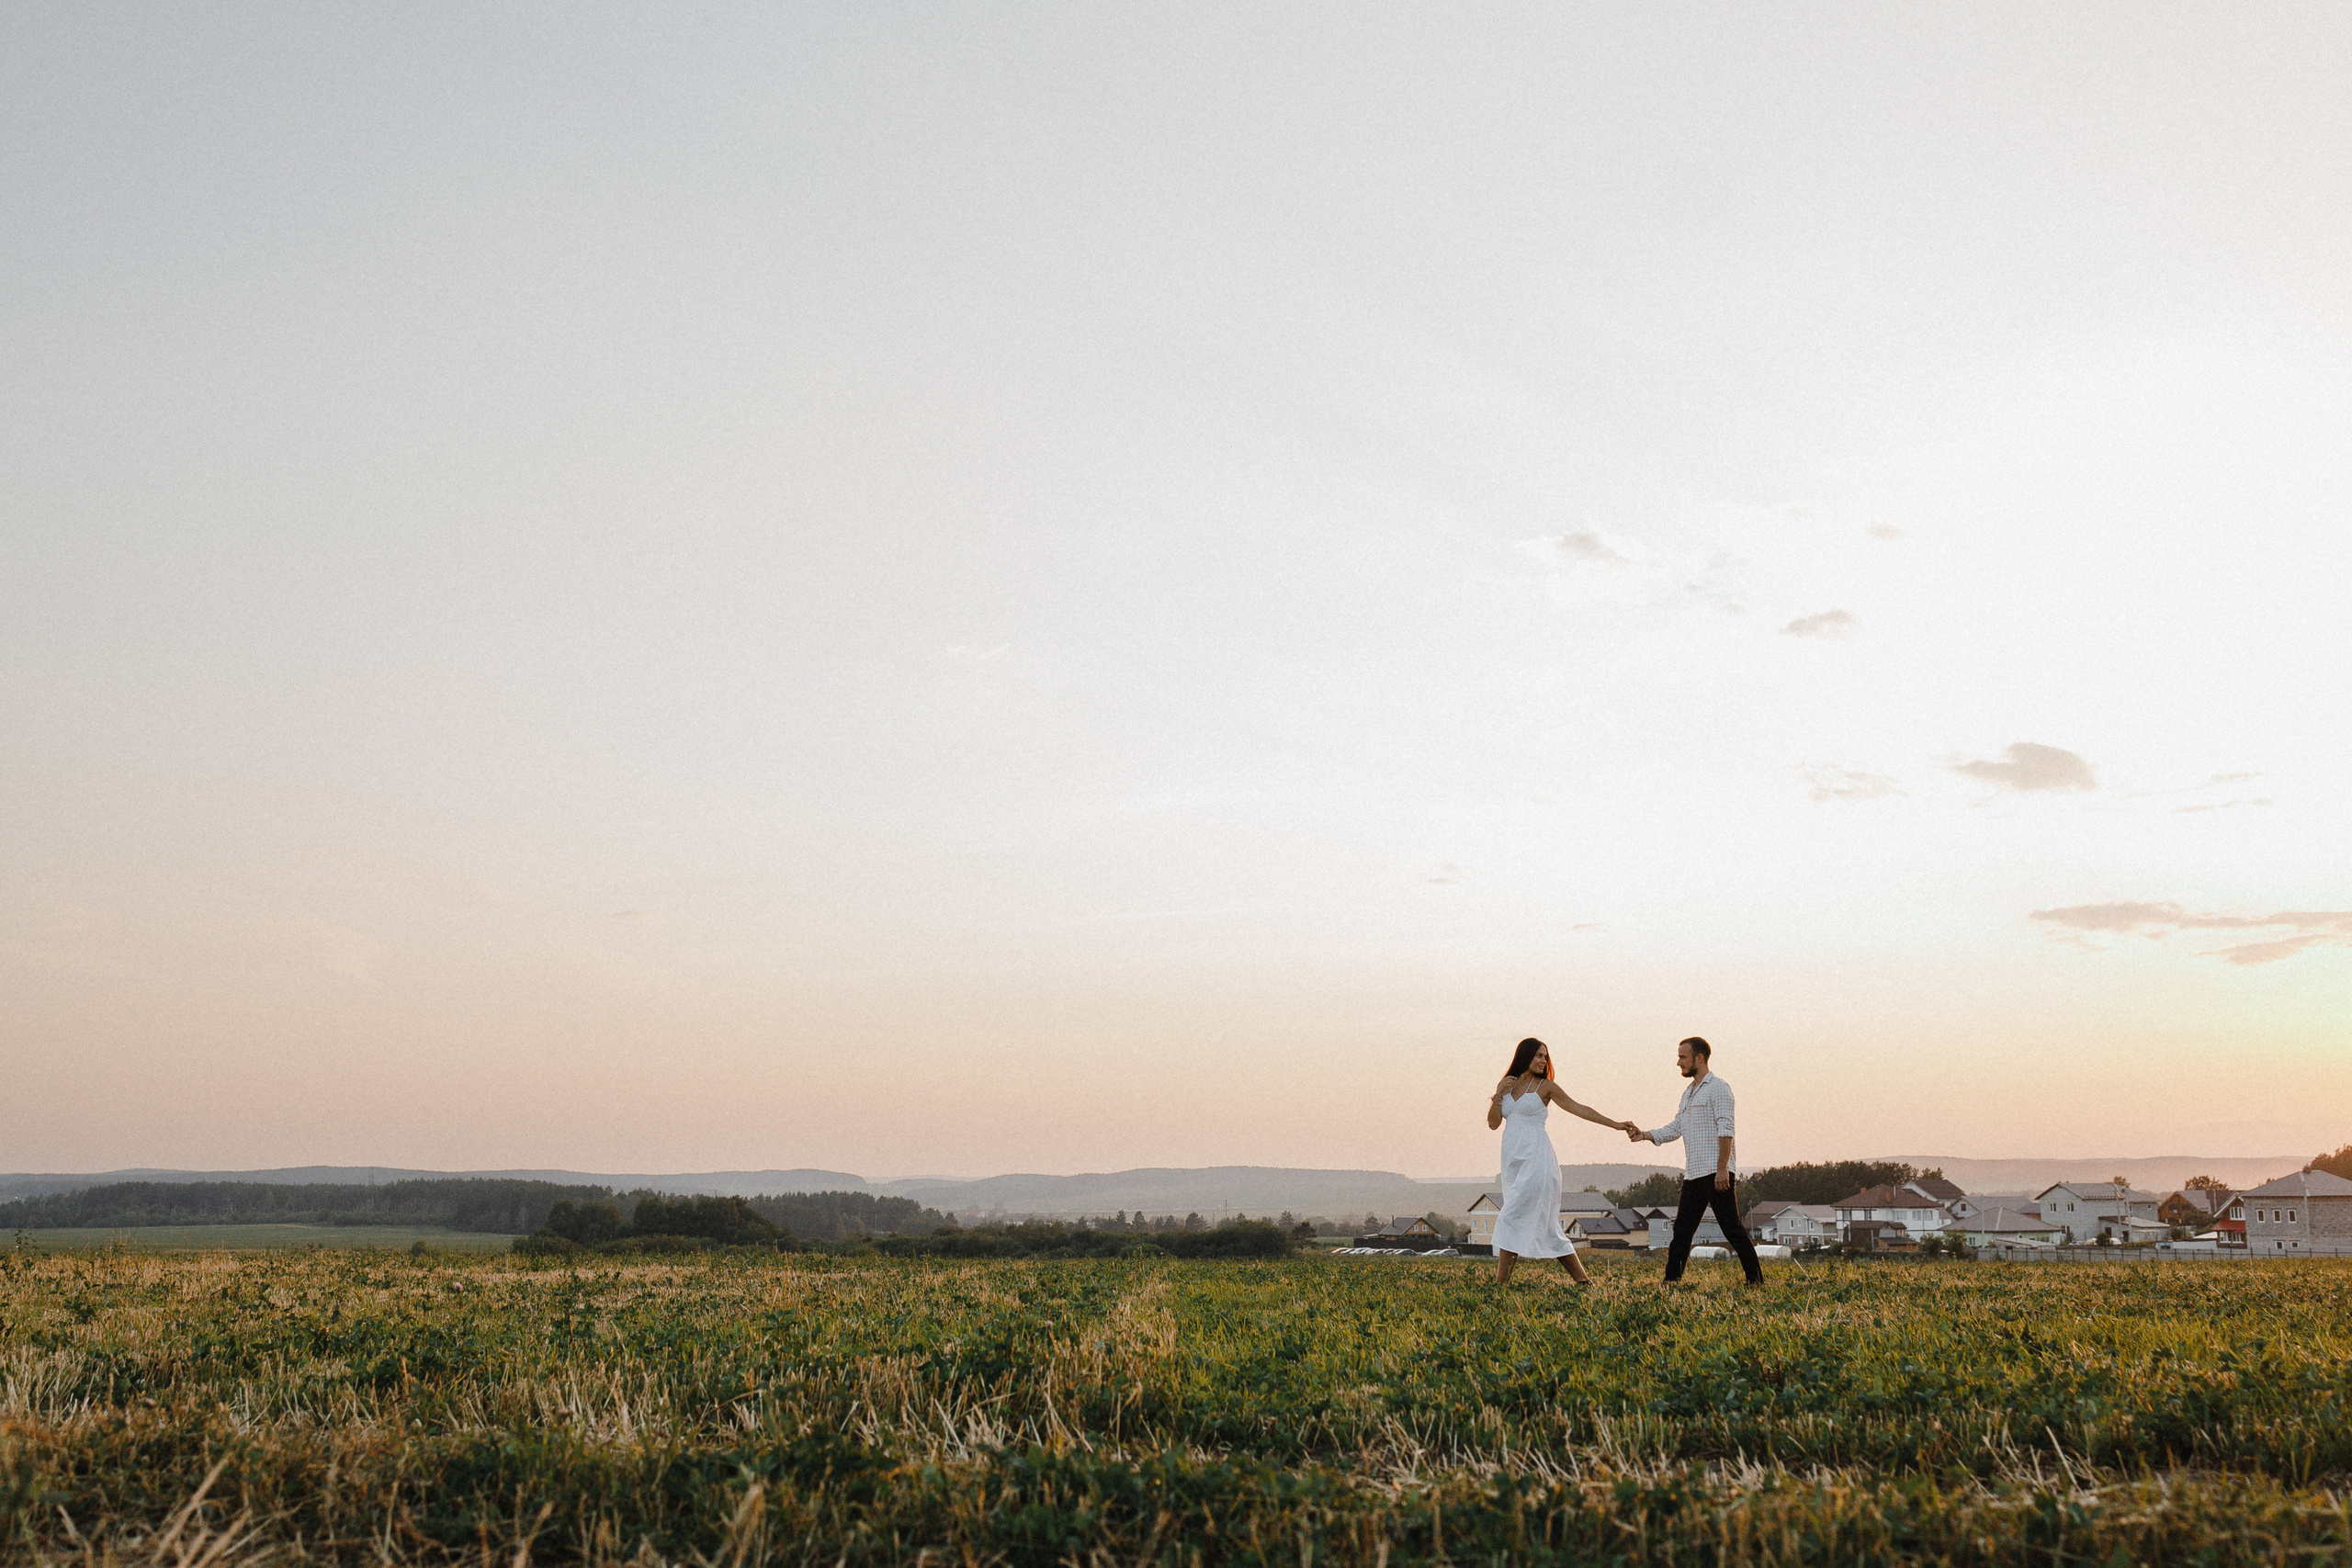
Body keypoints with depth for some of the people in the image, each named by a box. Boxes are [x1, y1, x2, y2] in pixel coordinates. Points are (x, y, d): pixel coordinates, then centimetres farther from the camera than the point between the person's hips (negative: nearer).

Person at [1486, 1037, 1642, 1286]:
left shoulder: (1545, 1086, 3)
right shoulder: (1506, 1085, 14)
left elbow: (1579, 1109, 3)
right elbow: (1493, 1123, 11)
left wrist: (1614, 1124, -1)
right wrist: (1499, 1094, -2)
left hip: (1535, 1159, -5)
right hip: (1513, 1160, 5)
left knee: (1512, 1218, -13)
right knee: (1546, 1227, 5)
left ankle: (1501, 1282, -12)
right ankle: (1582, 1279, 10)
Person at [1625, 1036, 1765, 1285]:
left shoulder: (1717, 1088, -6)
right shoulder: (1689, 1093, 21)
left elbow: (1726, 1131, -14)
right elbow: (1674, 1129, 19)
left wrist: (1722, 1168, -21)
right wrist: (1644, 1135, 7)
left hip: (1715, 1173, -9)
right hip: (1693, 1174, 9)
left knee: (1731, 1227, -6)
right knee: (1682, 1229, 7)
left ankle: (1755, 1279, 1)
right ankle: (1671, 1280, 10)